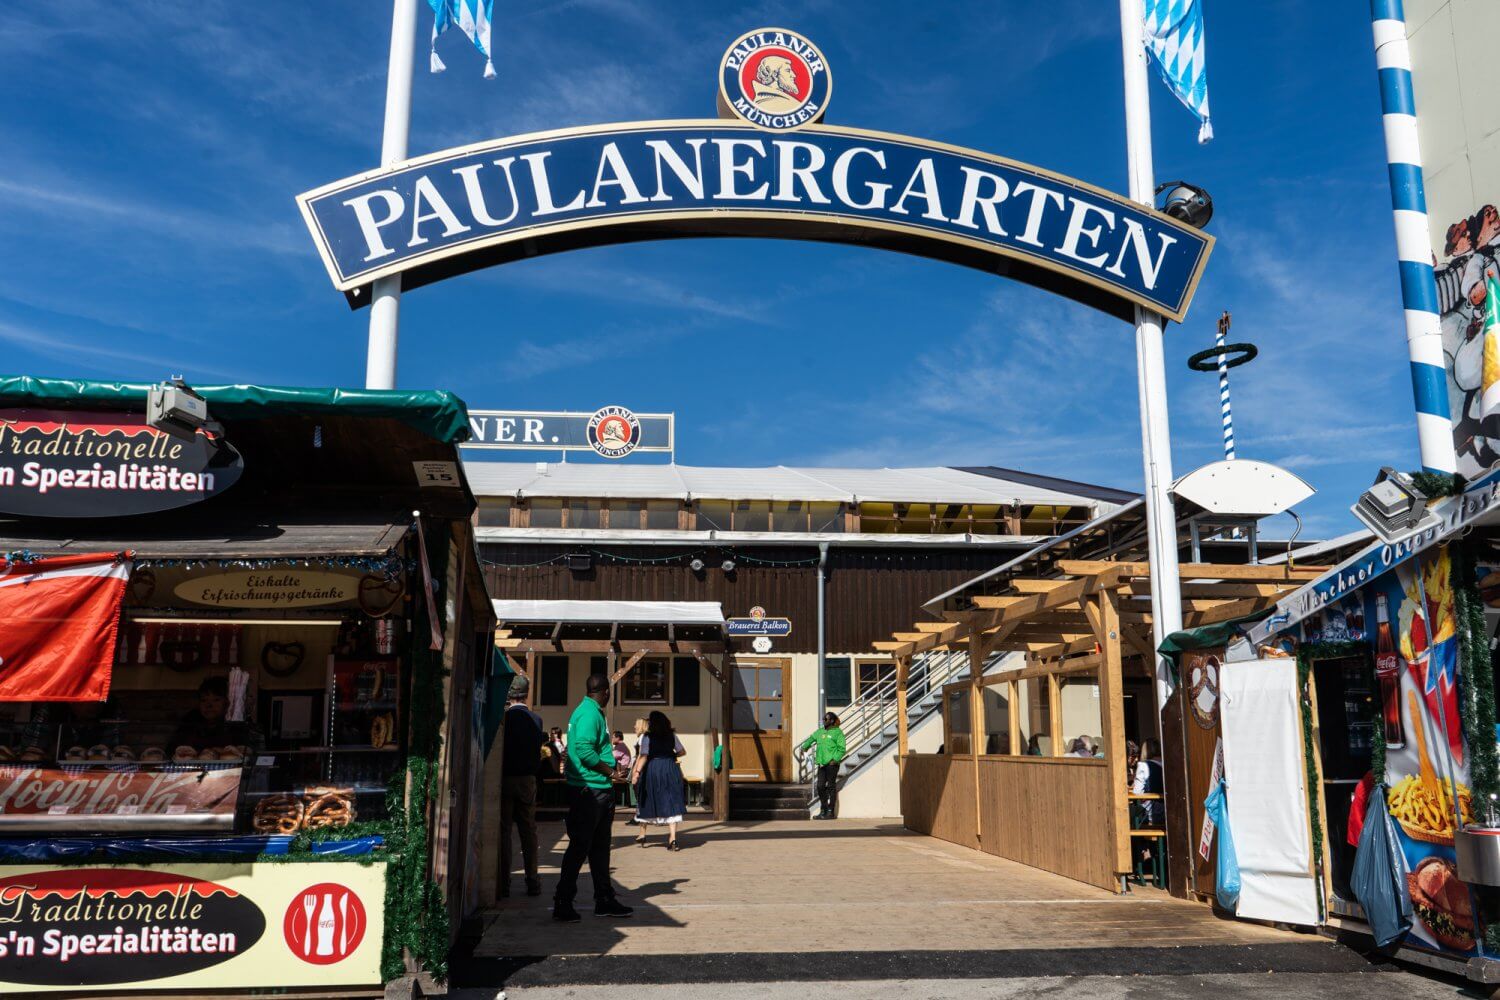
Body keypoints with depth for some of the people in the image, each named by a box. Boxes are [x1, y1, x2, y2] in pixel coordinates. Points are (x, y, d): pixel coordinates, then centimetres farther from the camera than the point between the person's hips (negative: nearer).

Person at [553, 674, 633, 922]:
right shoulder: (589, 713, -15)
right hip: (589, 790, -10)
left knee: (599, 846, 14)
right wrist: (610, 771, -14)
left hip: (600, 790, 10)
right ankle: (562, 904, 2)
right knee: (580, 846, -5)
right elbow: (584, 750, -25)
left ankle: (604, 900, 21)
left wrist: (609, 772, 14)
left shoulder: (592, 712, 16)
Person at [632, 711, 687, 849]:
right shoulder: (672, 736, 5)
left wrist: (637, 772, -20)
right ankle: (672, 837, -11)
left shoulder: (647, 737, -5)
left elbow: (643, 756, -15)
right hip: (670, 769, 2)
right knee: (671, 802, 0)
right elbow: (682, 751, 10)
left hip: (652, 769, -2)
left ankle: (642, 834, 26)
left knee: (647, 801, 14)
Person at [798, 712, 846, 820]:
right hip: (821, 764, 6)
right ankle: (823, 810, 16)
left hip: (832, 764, -6)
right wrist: (804, 747, 7)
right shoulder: (820, 732, 15)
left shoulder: (838, 732, -4)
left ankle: (831, 812, 3)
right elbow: (811, 739, 20)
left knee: (831, 787, -2)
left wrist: (835, 760, -16)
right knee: (820, 787, 6)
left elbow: (841, 749, -8)